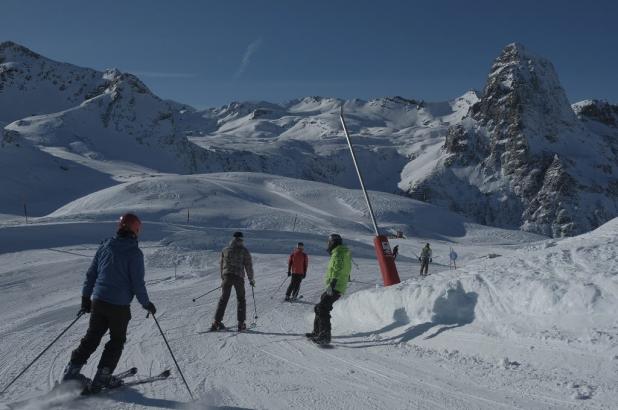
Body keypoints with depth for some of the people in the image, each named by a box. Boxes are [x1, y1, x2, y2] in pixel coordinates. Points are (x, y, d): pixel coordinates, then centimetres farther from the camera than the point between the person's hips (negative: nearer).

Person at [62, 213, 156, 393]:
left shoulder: (105, 246, 5)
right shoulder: (134, 253, -11)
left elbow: (91, 273, 9)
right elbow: (138, 283, -10)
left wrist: (86, 297, 19)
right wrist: (146, 304, 3)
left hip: (98, 301, 5)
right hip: (119, 305, -5)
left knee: (92, 337, 18)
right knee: (117, 341, 12)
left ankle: (72, 370, 15)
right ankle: (102, 377, 10)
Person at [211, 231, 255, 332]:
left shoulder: (225, 250, 10)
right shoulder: (244, 251, 0)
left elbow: (221, 265, 15)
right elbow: (248, 266, -1)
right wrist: (251, 279, 8)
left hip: (227, 276, 3)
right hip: (239, 277, -2)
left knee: (223, 299, 10)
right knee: (241, 300, 10)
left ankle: (217, 322, 4)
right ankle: (241, 323, 5)